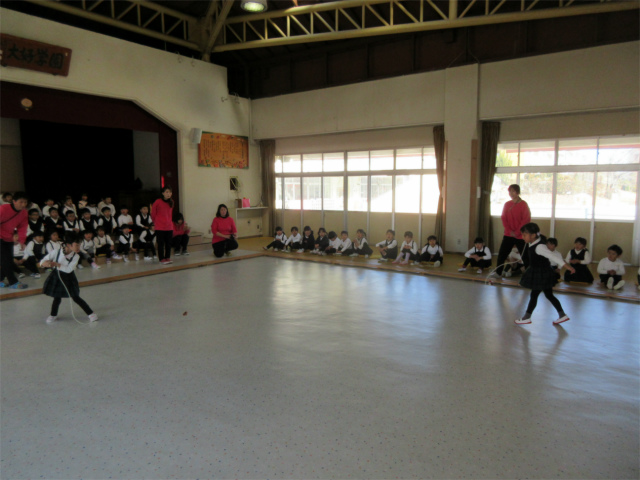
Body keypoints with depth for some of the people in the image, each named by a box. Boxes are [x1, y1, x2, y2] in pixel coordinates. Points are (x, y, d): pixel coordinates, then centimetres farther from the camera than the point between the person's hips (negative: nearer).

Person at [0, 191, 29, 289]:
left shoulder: (24, 213, -3)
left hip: (9, 239, 7)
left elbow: (22, 227, -1)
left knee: (8, 260, 7)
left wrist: (22, 240, -10)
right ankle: (13, 282, -8)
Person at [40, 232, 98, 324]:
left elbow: (69, 269, -24)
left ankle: (91, 313, 11)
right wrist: (47, 263, -33)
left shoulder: (76, 256, -16)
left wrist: (57, 264, -32)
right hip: (57, 276, 1)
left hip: (68, 278, -1)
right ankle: (53, 315, 37)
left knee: (75, 298, 0)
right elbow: (42, 262, -10)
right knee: (57, 298, 10)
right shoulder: (56, 252, -17)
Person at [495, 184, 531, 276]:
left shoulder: (523, 204, -5)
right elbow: (503, 218, 6)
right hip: (508, 235, 4)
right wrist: (509, 231, -6)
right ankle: (498, 272, 12)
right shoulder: (507, 204, 8)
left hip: (520, 236, -4)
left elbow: (526, 220, -9)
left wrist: (517, 232, -12)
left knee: (525, 256, -1)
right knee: (501, 254, 2)